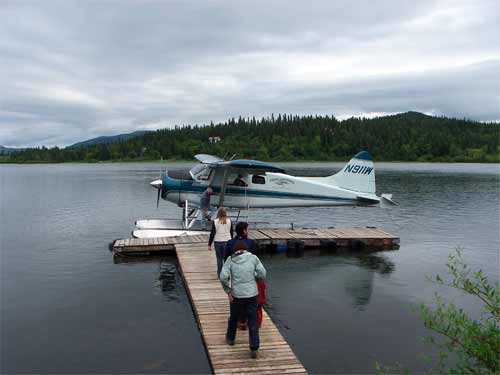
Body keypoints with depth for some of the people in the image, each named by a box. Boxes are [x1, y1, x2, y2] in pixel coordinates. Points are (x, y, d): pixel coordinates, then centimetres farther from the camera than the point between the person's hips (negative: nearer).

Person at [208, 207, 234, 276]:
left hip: (217, 242, -1)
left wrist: (209, 244, 2)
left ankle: (220, 274, 15)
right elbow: (231, 232, 7)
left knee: (219, 258, 10)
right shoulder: (229, 221, -2)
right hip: (227, 241, 1)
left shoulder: (215, 222, -8)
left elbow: (212, 233, -5)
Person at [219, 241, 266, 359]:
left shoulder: (230, 259, -3)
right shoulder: (253, 258, -3)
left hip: (236, 295, 1)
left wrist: (228, 291, -4)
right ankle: (254, 349, 4)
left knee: (233, 318, 23)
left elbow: (223, 277, -13)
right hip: (252, 294, 0)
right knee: (253, 321, 9)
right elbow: (262, 274, -4)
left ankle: (230, 338, 45)